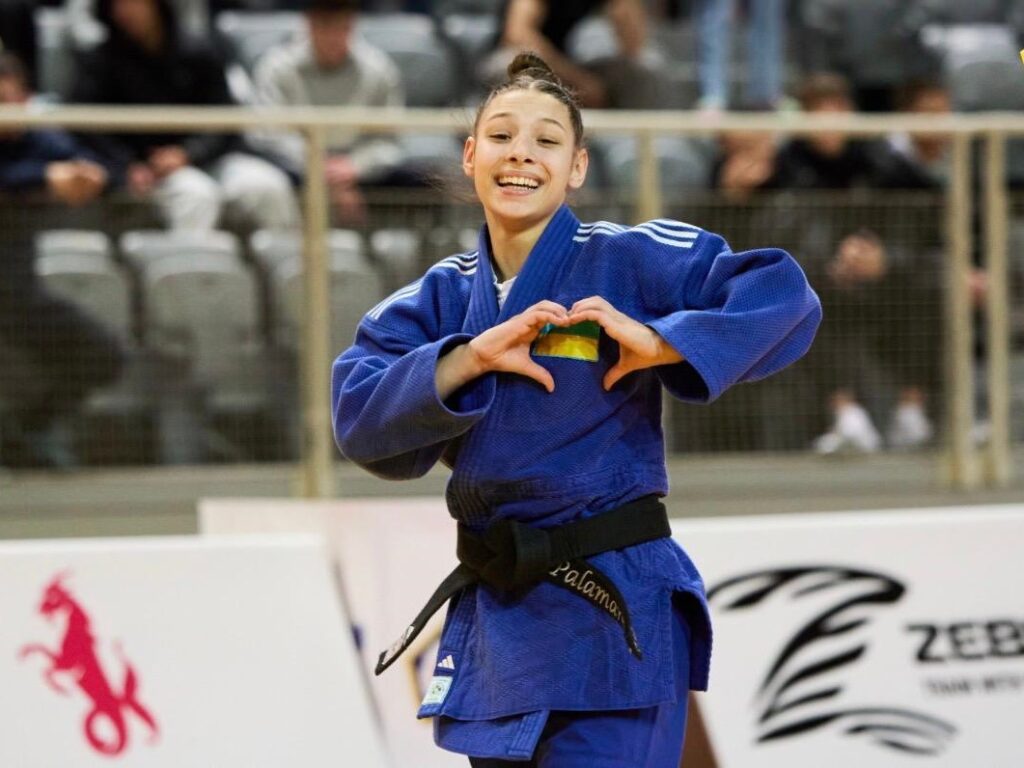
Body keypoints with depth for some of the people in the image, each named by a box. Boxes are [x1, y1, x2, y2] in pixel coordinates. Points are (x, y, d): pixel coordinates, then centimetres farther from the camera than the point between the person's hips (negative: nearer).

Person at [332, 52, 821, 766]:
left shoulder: (629, 261, -7)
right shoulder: (445, 295, 8)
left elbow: (785, 298, -15)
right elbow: (359, 418, -6)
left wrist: (660, 341, -26)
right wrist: (472, 356, -19)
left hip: (611, 610, -5)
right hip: (494, 615, 5)